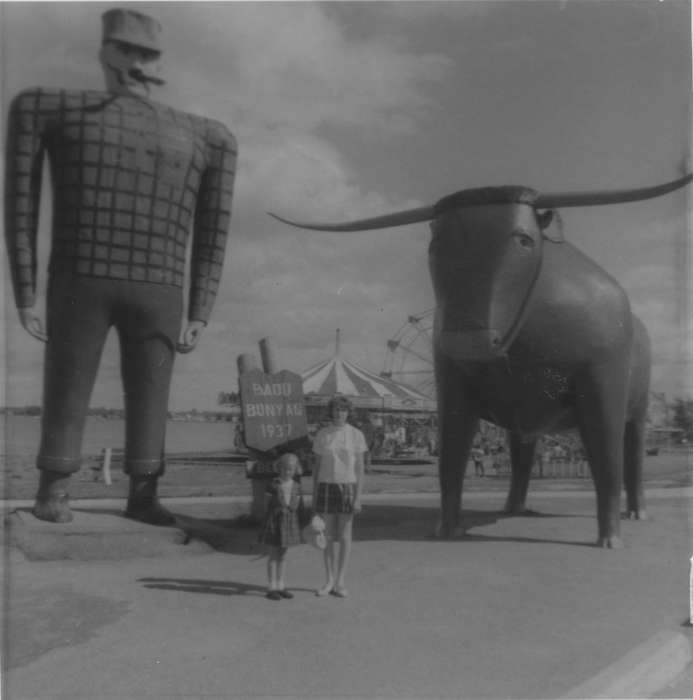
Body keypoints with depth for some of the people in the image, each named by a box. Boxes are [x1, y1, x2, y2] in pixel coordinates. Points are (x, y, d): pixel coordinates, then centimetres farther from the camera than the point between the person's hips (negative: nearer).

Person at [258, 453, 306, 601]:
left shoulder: (296, 486, 3)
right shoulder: (273, 485, -8)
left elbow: (300, 505, 8)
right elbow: (269, 504, -5)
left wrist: (304, 522, 8)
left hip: (290, 522, 4)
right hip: (275, 522, -4)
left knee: (283, 556, 13)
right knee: (273, 555, 2)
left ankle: (280, 586, 21)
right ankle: (271, 587, 8)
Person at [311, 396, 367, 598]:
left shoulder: (356, 435, -4)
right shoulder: (321, 435, 2)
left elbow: (360, 468, -4)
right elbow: (317, 466, 5)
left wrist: (358, 498, -10)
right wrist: (314, 496, 3)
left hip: (347, 488, -1)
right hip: (326, 488, 2)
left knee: (344, 537, 0)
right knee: (328, 536, 5)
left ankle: (340, 582, 10)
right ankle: (329, 581, 15)